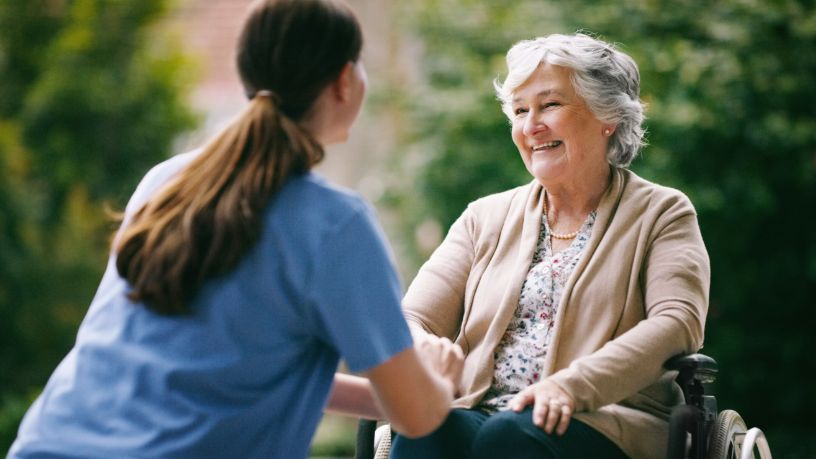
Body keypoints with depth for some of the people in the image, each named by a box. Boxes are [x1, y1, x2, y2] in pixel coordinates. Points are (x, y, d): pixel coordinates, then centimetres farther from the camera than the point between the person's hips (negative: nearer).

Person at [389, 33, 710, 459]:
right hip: (479, 412, 3)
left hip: (601, 422, -3)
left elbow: (678, 322, -8)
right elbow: (413, 320, 11)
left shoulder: (662, 214, 11)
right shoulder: (485, 218, 21)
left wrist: (571, 385, -23)